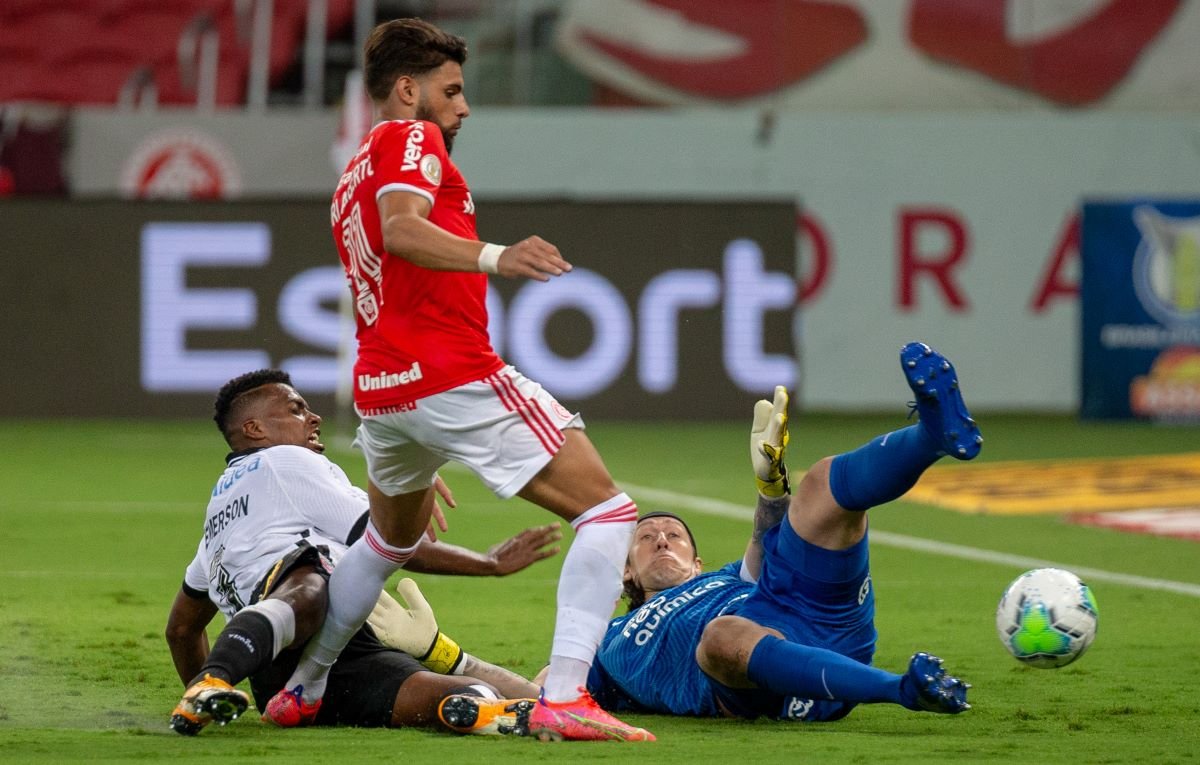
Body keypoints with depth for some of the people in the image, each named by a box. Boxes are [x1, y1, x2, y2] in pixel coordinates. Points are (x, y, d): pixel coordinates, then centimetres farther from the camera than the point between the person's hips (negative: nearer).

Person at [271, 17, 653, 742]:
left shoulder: (352, 180, 26)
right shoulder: (410, 139, -2)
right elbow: (401, 229, -22)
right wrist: (495, 258, -39)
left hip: (381, 388, 9)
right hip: (457, 377, -9)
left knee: (391, 538, 34)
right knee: (608, 510, -10)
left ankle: (301, 690, 41)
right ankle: (563, 697, -23)